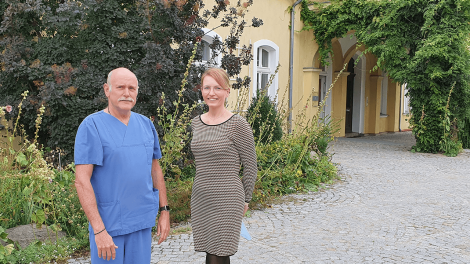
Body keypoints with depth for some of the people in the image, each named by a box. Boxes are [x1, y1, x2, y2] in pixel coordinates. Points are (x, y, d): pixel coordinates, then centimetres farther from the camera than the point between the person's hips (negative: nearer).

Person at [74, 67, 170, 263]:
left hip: (143, 222, 5)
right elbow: (82, 180, -14)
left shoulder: (146, 124, 7)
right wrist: (99, 230, -18)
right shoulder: (92, 126, -9)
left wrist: (164, 211, 10)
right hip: (108, 224, -4)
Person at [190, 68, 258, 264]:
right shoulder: (196, 123, 7)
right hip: (200, 200, 6)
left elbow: (250, 167, -4)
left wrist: (244, 200, 2)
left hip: (226, 202, -5)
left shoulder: (238, 125, -11)